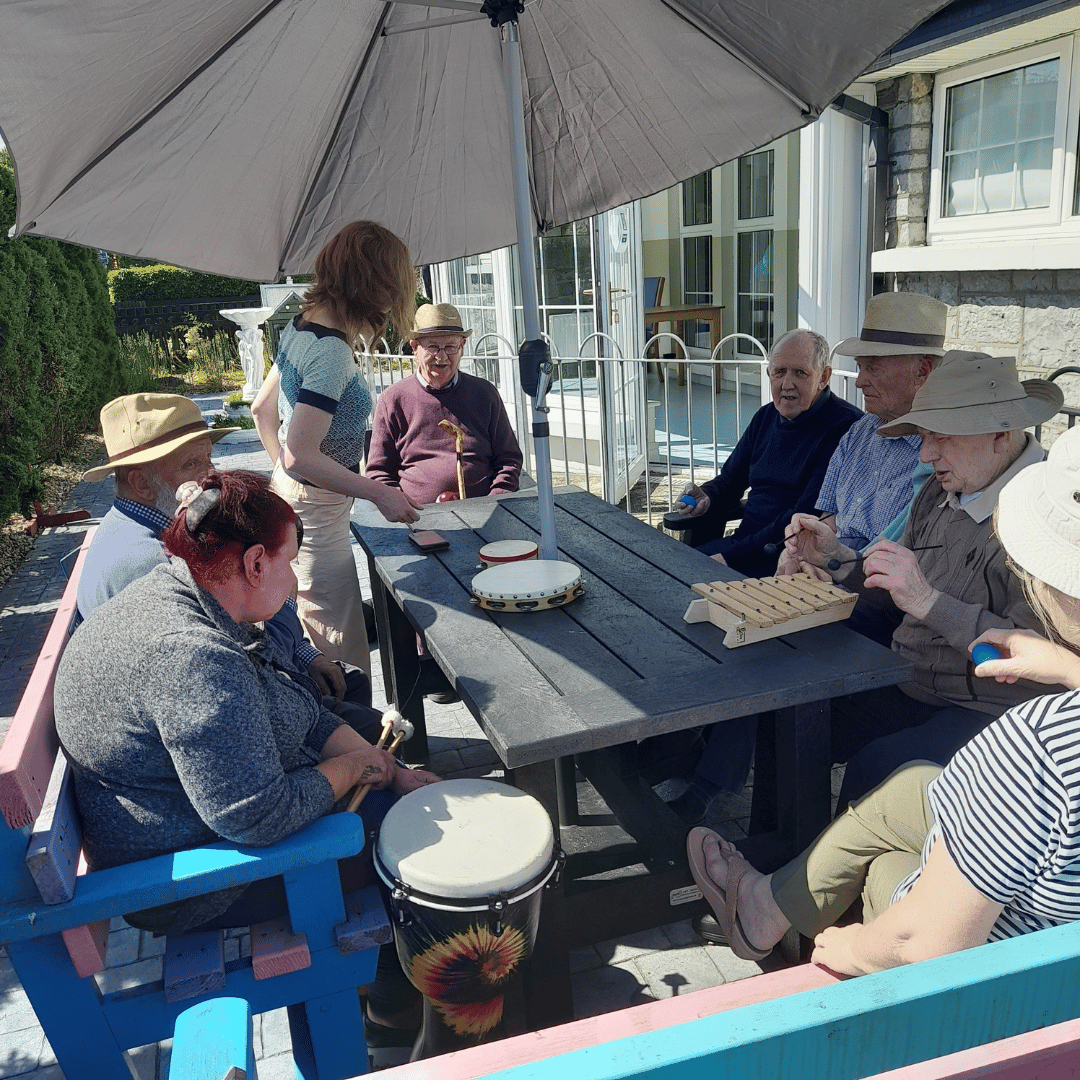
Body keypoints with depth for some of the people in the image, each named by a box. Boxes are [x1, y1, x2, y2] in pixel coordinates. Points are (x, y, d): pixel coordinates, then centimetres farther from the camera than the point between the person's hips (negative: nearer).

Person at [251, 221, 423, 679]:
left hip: (288, 494, 10)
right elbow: (301, 453, -27)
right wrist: (380, 494, -21)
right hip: (315, 512, -10)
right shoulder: (331, 353, -24)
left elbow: (262, 409, 14)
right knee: (344, 653, 0)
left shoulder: (299, 326, 5)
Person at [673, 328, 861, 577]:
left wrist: (732, 555, -23)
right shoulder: (766, 417, 14)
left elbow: (806, 517, -20)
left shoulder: (845, 426, -13)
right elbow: (729, 479, 22)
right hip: (743, 543, 7)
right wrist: (707, 497, -3)